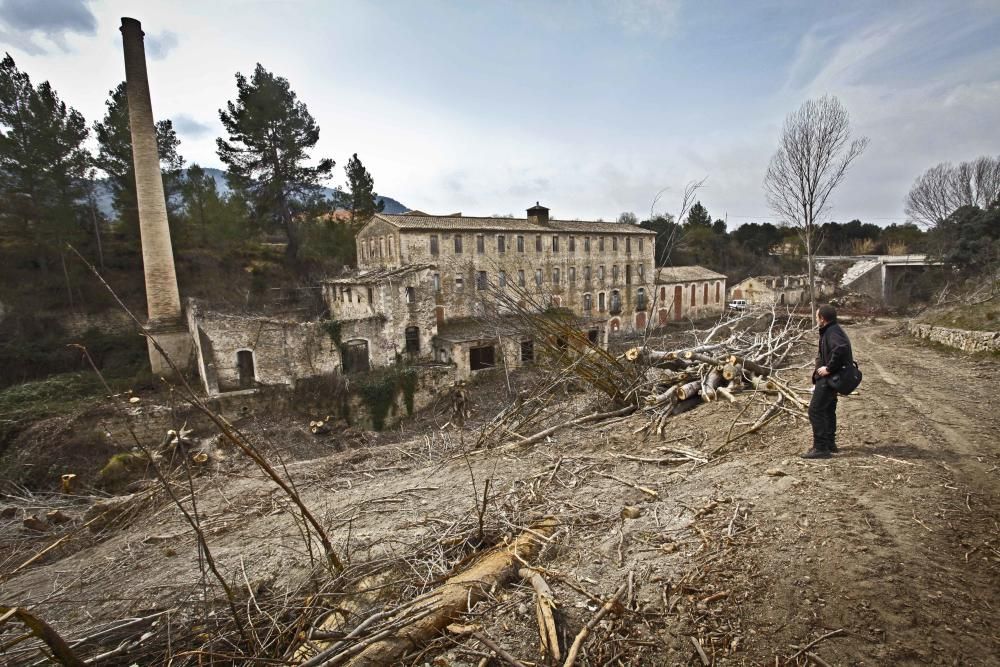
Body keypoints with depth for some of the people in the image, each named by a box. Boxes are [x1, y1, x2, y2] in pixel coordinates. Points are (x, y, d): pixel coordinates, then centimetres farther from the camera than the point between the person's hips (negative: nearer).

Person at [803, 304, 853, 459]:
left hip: (829, 378, -11)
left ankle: (821, 448, -6)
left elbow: (841, 349, -36)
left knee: (815, 411, -10)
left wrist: (829, 368, -29)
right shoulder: (830, 331, 13)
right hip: (831, 378, 11)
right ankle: (830, 443, 34)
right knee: (828, 409, 21)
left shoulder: (832, 332, -19)